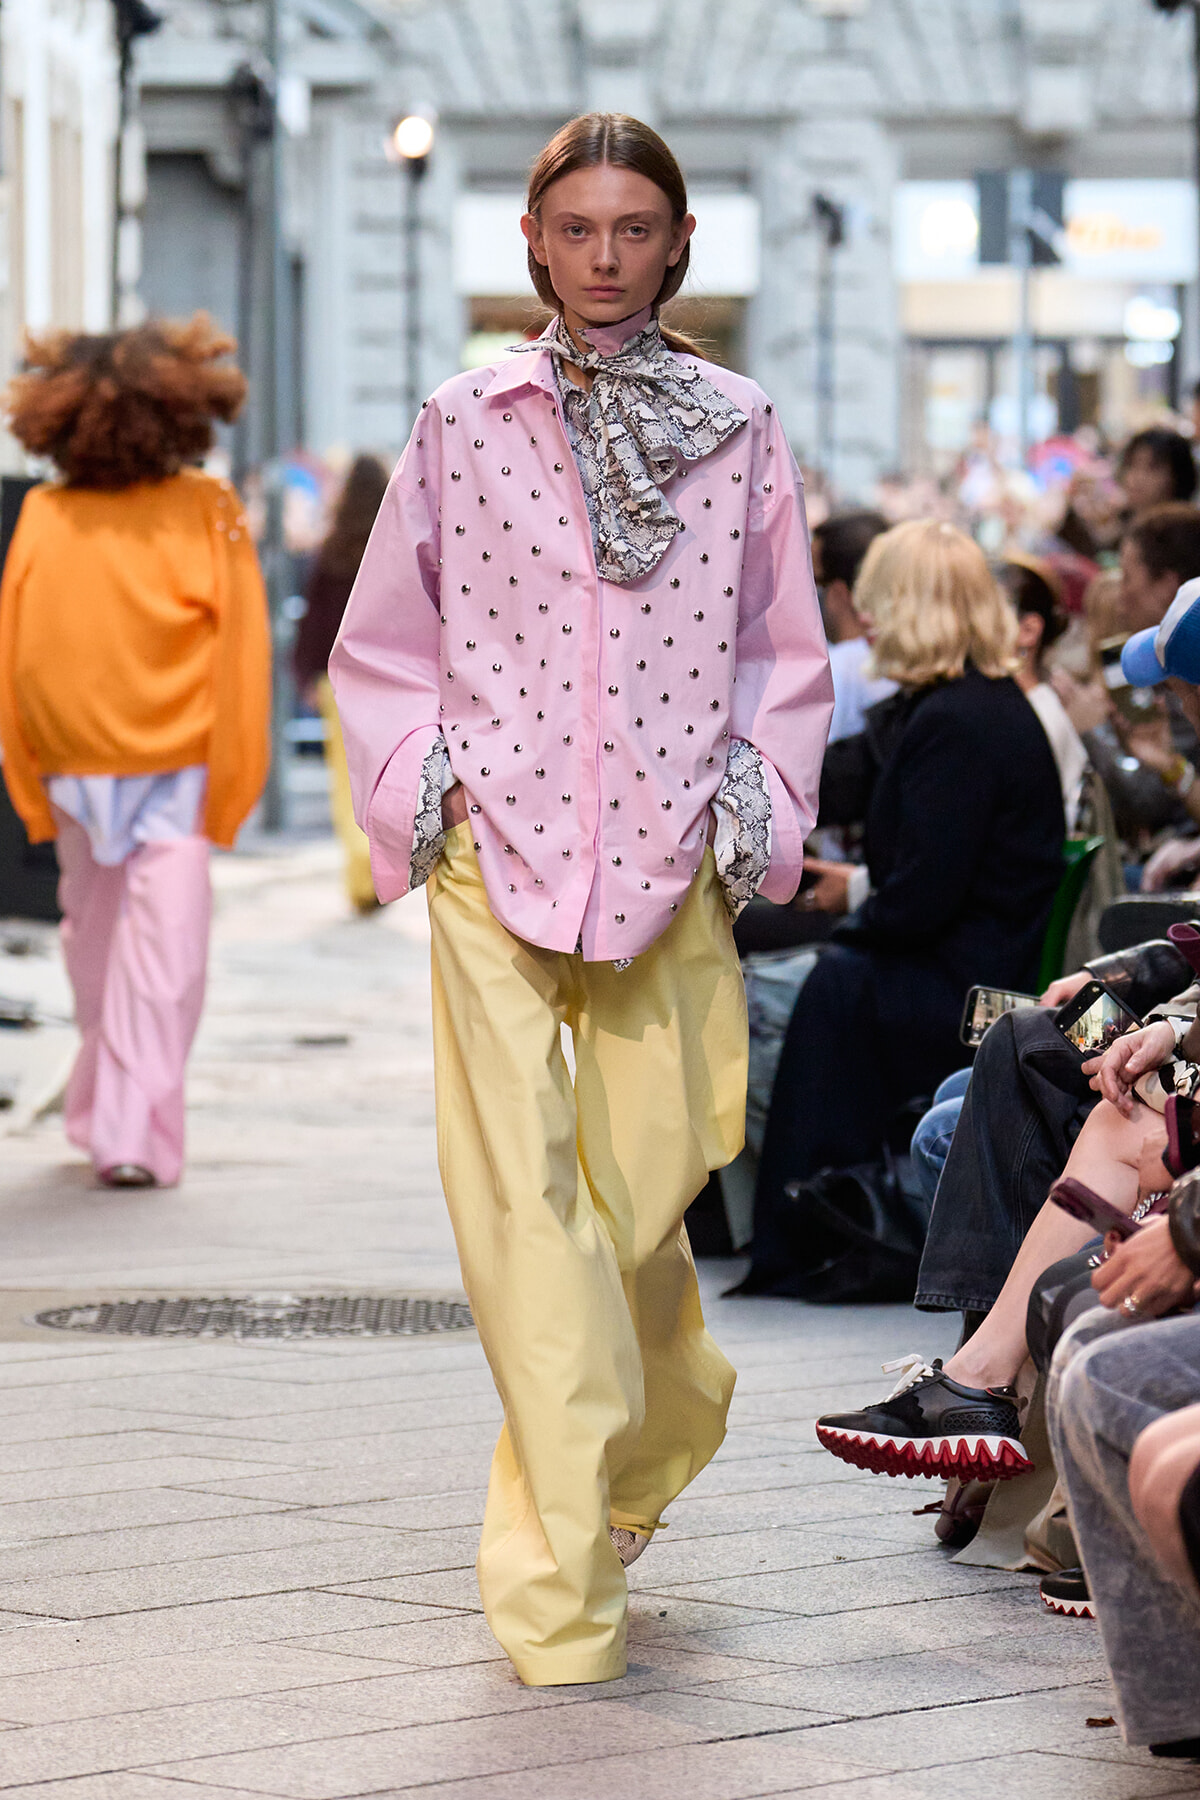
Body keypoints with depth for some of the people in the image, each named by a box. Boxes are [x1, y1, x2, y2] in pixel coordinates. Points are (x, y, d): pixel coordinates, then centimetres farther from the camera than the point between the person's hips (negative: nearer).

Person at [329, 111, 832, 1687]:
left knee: (643, 1187, 3)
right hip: (496, 851, -1)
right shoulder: (465, 422, 7)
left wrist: (757, 806, 2)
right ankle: (566, 1590, -10)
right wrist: (419, 787, 0)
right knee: (517, 1190, -10)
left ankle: (646, 1432, 36)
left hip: (670, 858, 1)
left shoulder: (740, 431, 9)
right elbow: (380, 642, 14)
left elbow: (786, 655, 15)